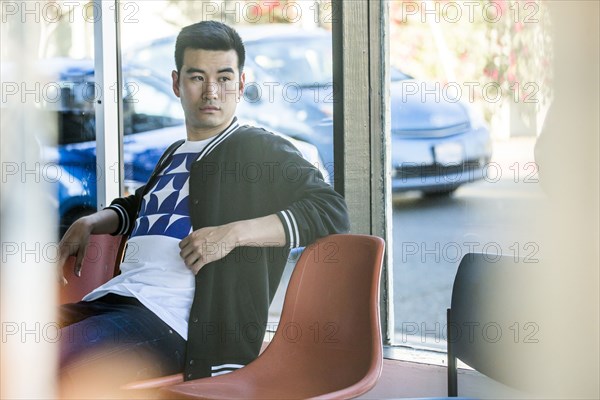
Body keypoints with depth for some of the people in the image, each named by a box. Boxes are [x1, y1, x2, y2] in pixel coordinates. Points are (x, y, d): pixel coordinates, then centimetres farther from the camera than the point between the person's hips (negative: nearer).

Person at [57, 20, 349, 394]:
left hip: (165, 319, -8)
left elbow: (332, 212, -8)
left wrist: (233, 233, -16)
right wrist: (91, 223, 24)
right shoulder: (175, 154, 27)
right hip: (111, 300, 8)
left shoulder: (262, 149, 5)